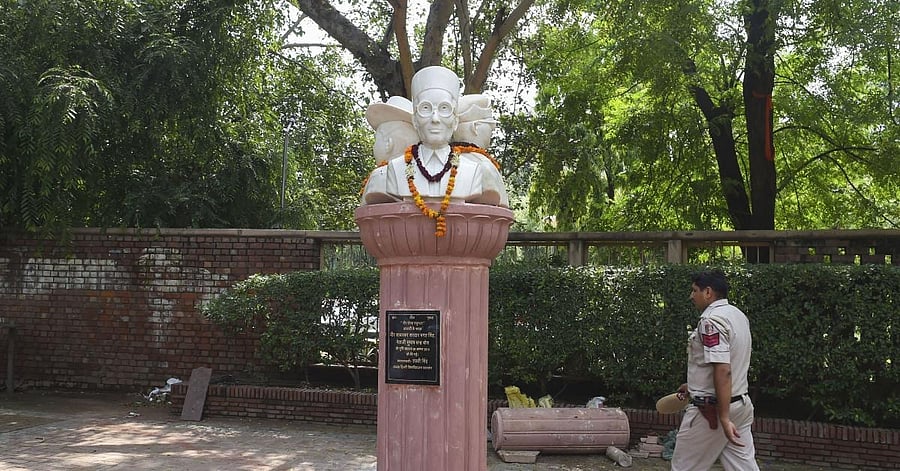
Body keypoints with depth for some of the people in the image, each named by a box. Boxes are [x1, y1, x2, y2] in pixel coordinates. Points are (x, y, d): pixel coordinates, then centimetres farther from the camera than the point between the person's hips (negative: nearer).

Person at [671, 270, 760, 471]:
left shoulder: (711, 320, -18)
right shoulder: (738, 315, 11)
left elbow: (723, 371, -26)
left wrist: (724, 418, -27)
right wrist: (696, 385, 28)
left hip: (711, 408, -9)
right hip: (741, 404, 9)